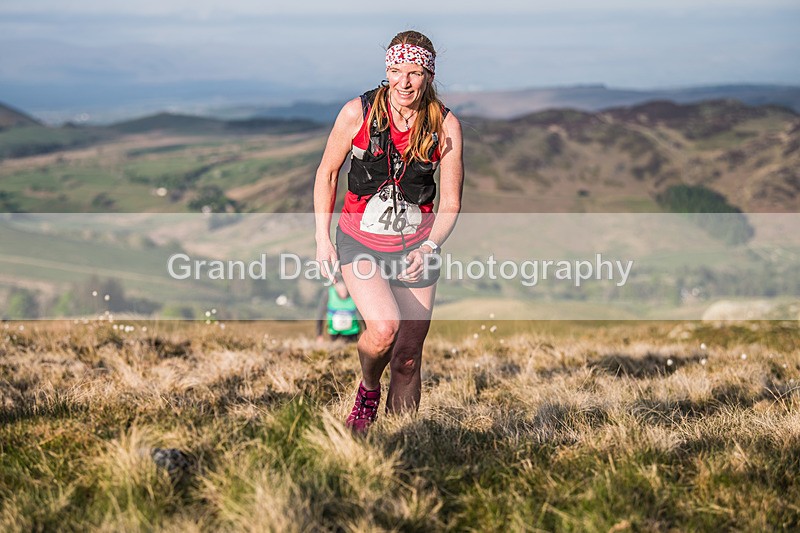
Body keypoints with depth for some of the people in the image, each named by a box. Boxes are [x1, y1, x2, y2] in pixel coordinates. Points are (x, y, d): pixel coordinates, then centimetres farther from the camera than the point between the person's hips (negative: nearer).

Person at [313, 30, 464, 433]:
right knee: (384, 328, -26)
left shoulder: (446, 126, -8)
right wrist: (323, 240, -2)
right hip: (360, 242, -2)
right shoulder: (358, 113, -11)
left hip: (415, 248, 2)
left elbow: (450, 202, -2)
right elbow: (327, 173, 2)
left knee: (407, 360, 3)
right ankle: (368, 390, 5)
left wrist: (429, 247, -18)